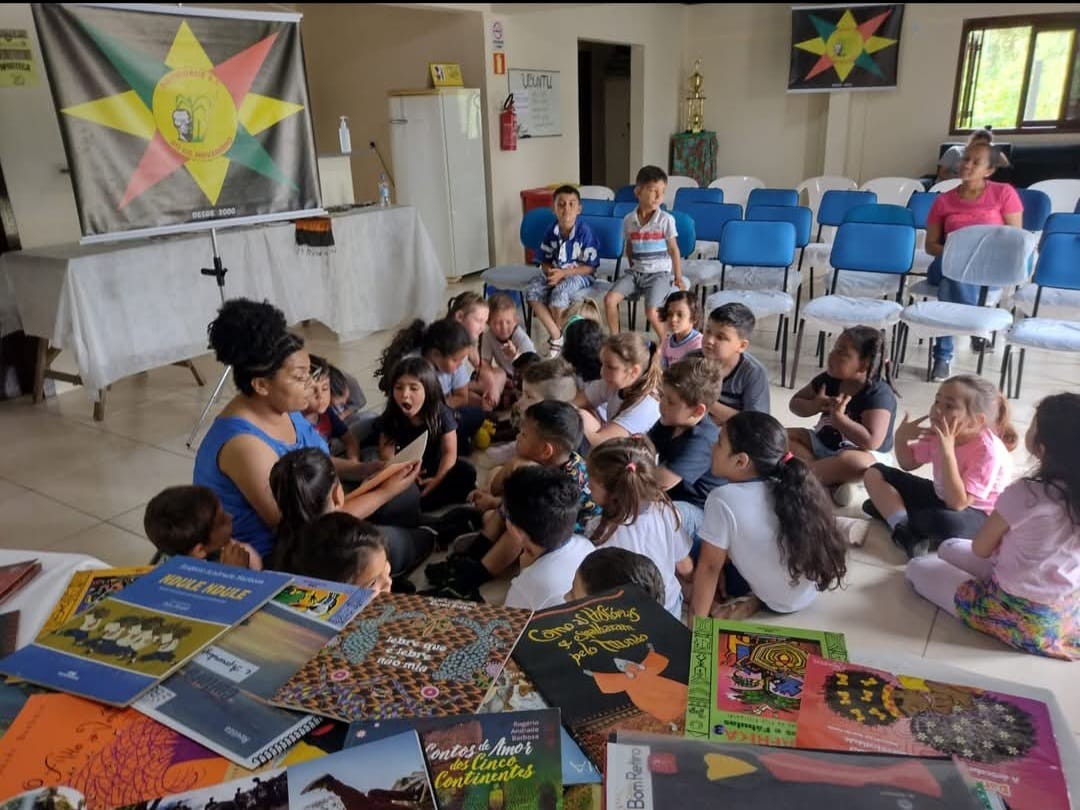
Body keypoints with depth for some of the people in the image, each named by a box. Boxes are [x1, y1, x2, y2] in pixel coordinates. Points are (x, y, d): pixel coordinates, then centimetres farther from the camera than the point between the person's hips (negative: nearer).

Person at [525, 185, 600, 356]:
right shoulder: (552, 232, -2)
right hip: (556, 273, 6)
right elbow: (544, 261, 9)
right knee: (532, 291, -21)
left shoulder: (584, 232, -16)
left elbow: (590, 267, -16)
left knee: (560, 292, -35)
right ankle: (556, 335, -14)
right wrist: (550, 271, -15)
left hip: (579, 275, -5)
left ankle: (561, 336, -6)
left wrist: (563, 273, -24)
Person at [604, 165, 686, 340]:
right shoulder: (629, 220, 2)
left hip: (660, 273, -4)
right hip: (635, 272, 4)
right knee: (609, 299, -13)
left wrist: (678, 278, -1)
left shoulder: (666, 219, -8)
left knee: (651, 311, -23)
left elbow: (673, 249, -2)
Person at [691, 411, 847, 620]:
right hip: (814, 587, 6)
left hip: (780, 602, -6)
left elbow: (709, 566, -18)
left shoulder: (724, 499, -24)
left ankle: (746, 600, 0)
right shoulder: (786, 487, -6)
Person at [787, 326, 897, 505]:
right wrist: (815, 406, -17)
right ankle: (831, 479, -25)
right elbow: (795, 403, 5)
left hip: (859, 453, -7)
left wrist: (838, 416, -32)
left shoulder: (879, 394, -23)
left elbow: (871, 442, -33)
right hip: (823, 445, 7)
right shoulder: (829, 378, -4)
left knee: (855, 462, -41)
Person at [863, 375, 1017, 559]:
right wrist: (901, 437, -12)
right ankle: (904, 530, -19)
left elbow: (957, 504, -34)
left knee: (946, 521, -44)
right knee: (875, 473, -2)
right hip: (939, 498, 8)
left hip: (978, 515, -8)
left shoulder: (989, 451, -28)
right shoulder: (938, 432, -7)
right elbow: (908, 464, 9)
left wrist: (947, 452, -40)